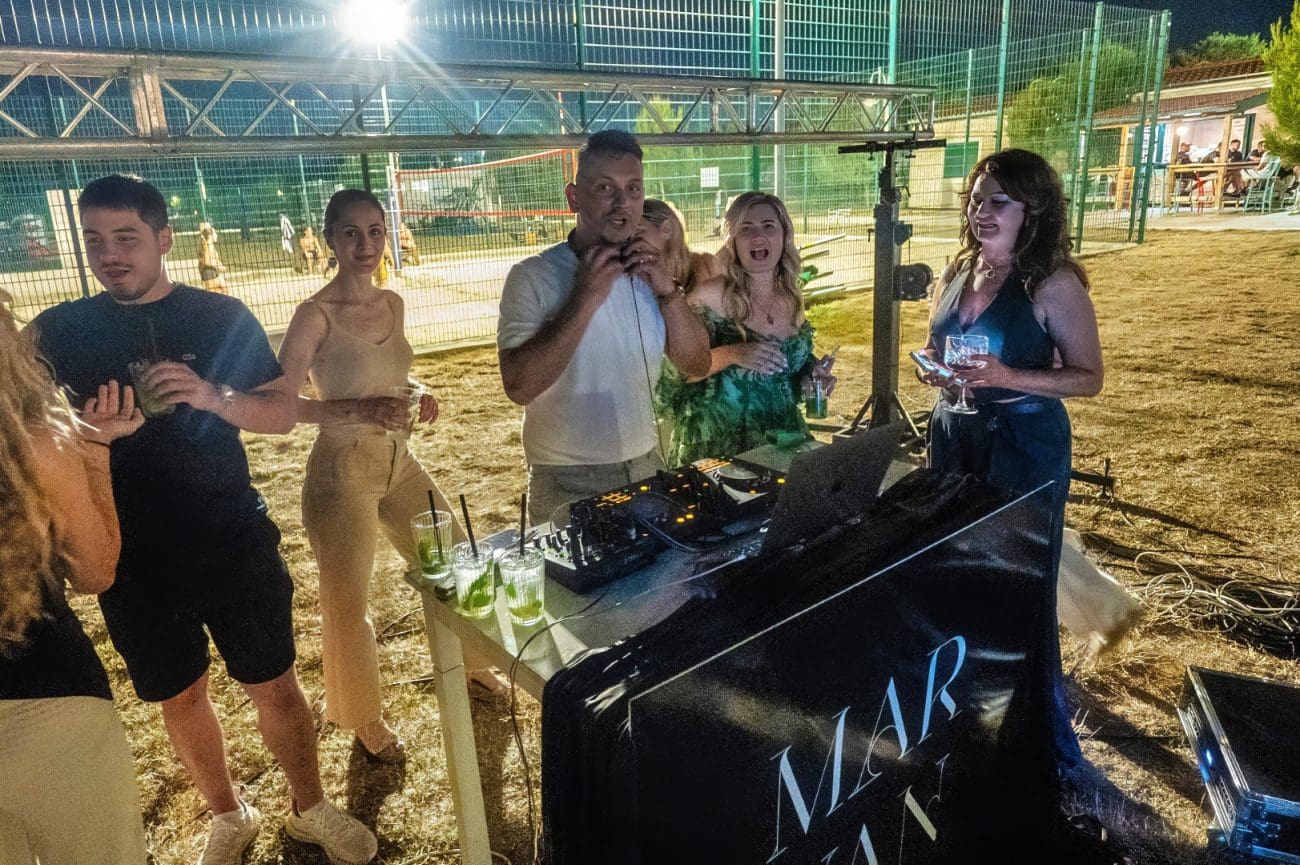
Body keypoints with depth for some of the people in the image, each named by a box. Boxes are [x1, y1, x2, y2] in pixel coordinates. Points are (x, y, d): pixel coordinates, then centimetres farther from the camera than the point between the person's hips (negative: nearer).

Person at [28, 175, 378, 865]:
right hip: (134, 557, 2)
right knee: (180, 696, 15)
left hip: (232, 540, -1)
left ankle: (310, 808, 29)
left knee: (274, 683, 7)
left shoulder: (222, 317, -2)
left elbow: (283, 413, -1)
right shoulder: (58, 332, 0)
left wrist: (211, 395, -21)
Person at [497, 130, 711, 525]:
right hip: (567, 483, -5)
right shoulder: (532, 277, -13)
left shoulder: (647, 271, 3)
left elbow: (696, 365, -1)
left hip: (646, 468, 5)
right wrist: (587, 297, -26)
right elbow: (519, 386, -24)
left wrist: (668, 290, -15)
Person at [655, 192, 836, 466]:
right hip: (719, 446, -5)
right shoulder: (711, 295, -14)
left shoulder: (791, 299, 2)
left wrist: (813, 373, -3)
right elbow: (675, 370, -15)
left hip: (783, 440, 5)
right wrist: (731, 354, -27)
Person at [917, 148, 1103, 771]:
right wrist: (933, 369, -6)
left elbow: (1089, 378, -12)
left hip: (1025, 446, -6)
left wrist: (1007, 376, -25)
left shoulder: (1054, 284, -13)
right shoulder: (958, 271, 5)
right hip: (955, 438, 6)